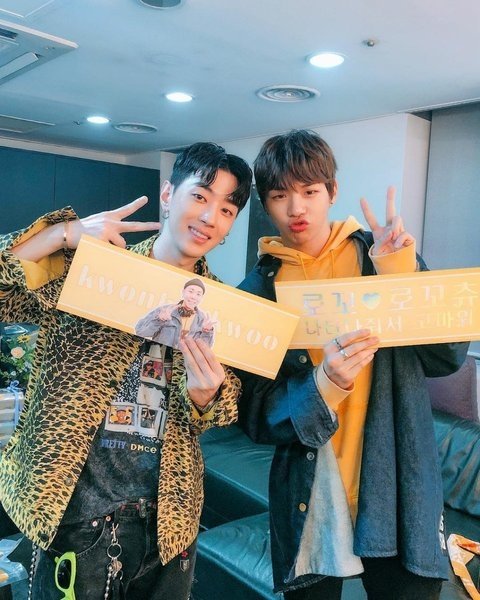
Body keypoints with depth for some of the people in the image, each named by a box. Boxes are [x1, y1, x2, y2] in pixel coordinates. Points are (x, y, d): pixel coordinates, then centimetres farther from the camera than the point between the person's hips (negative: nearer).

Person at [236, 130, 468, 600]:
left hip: (398, 491, 0)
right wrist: (323, 385, -23)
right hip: (310, 500, 1)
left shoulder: (380, 253, -1)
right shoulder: (258, 291, -2)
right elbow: (257, 417, -6)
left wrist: (403, 276, -17)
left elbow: (448, 358, -4)